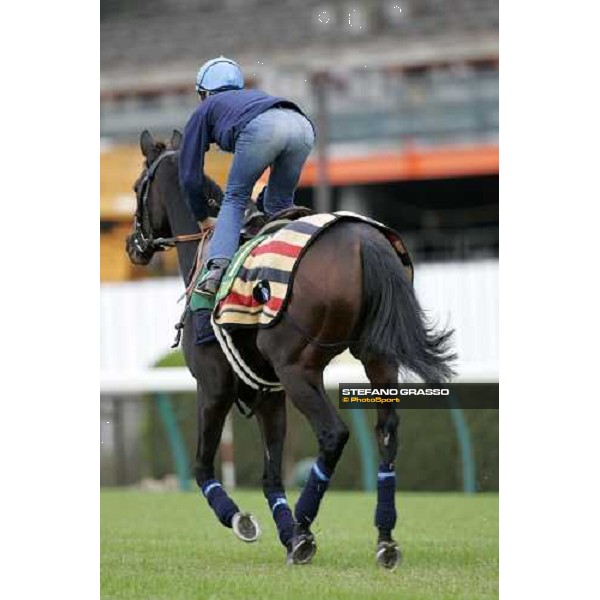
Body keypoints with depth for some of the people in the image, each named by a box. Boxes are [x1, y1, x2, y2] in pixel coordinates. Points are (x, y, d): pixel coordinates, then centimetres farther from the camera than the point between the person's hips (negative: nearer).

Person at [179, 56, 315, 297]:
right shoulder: (255, 95, 47)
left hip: (262, 127, -5)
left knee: (234, 200, 7)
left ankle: (218, 267, -12)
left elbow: (189, 176, 30)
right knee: (280, 204, 21)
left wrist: (203, 220, 43)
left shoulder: (205, 110, 32)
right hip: (303, 124, 5)